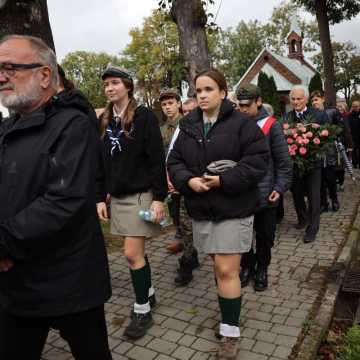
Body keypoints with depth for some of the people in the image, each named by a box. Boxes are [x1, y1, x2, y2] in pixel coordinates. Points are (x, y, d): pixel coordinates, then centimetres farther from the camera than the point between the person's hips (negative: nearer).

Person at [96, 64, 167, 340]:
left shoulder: (144, 116, -8)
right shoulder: (105, 121, 10)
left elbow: (157, 160, -12)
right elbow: (101, 163, 12)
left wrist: (159, 198, -16)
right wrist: (101, 197, 8)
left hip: (141, 194, -6)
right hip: (118, 196, 6)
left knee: (132, 253, -5)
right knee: (136, 252, 14)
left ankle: (142, 310, 11)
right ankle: (148, 293, 33)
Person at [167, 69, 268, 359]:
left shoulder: (243, 124, -8)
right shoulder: (188, 127, 7)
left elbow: (257, 162, -13)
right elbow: (174, 162, 6)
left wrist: (224, 180, -22)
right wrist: (188, 181, -14)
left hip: (233, 207, -5)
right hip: (201, 207, 5)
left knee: (227, 270, -5)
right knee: (220, 265, 17)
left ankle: (230, 331, 10)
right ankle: (230, 309, 38)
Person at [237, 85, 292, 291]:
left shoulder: (271, 125, -6)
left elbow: (283, 161, -5)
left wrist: (280, 188, -11)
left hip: (265, 194, -2)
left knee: (265, 236, 12)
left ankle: (262, 269, 32)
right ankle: (247, 266, 32)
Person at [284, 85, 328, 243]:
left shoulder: (319, 115, -5)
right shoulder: (286, 117, 2)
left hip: (313, 162, -3)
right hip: (293, 162, 3)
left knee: (313, 196, 2)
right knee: (296, 193, 16)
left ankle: (312, 229, 14)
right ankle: (303, 218, 39)